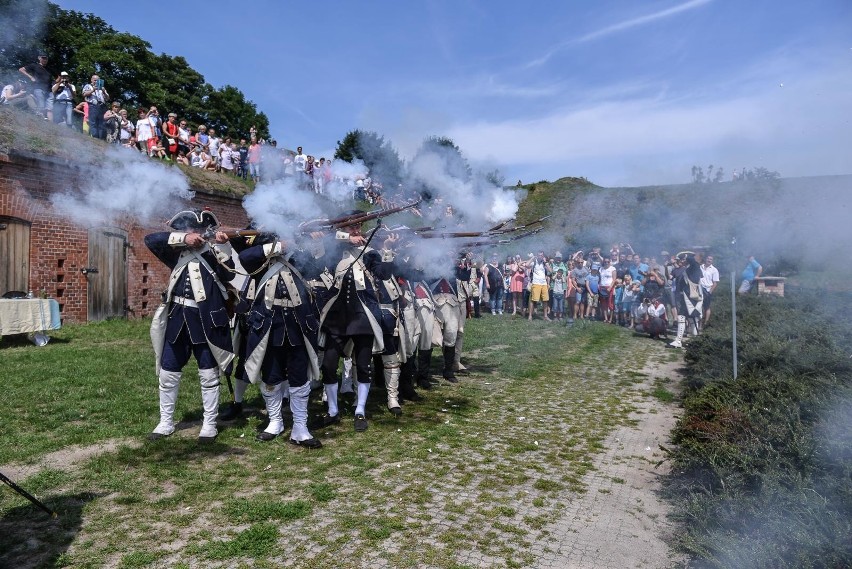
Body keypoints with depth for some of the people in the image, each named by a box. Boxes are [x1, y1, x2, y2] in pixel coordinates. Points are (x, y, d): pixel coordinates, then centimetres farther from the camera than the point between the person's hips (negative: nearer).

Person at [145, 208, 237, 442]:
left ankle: (209, 424, 16)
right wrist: (183, 239, -13)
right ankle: (166, 423, 26)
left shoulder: (213, 251, 1)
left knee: (208, 374, 4)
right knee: (167, 373, 11)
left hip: (205, 319, -4)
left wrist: (222, 246, -22)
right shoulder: (178, 252, 10)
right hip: (177, 318, 4)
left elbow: (229, 274, -14)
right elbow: (151, 239, -3)